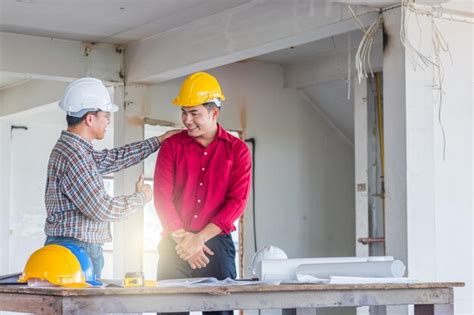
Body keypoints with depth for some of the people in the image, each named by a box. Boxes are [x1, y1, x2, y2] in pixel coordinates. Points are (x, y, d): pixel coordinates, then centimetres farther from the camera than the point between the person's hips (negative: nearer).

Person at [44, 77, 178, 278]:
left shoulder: (75, 148, 14)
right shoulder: (74, 155, -17)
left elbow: (114, 158, 26)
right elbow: (102, 208, -20)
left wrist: (159, 140, 30)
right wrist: (141, 197, -3)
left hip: (84, 249, 10)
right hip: (75, 248, -10)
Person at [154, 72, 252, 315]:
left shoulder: (236, 149, 4)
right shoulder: (171, 146, 6)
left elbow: (237, 201, -5)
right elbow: (162, 197, -1)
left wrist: (200, 238, -13)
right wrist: (183, 238, -11)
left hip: (217, 243, -1)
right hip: (175, 246, 1)